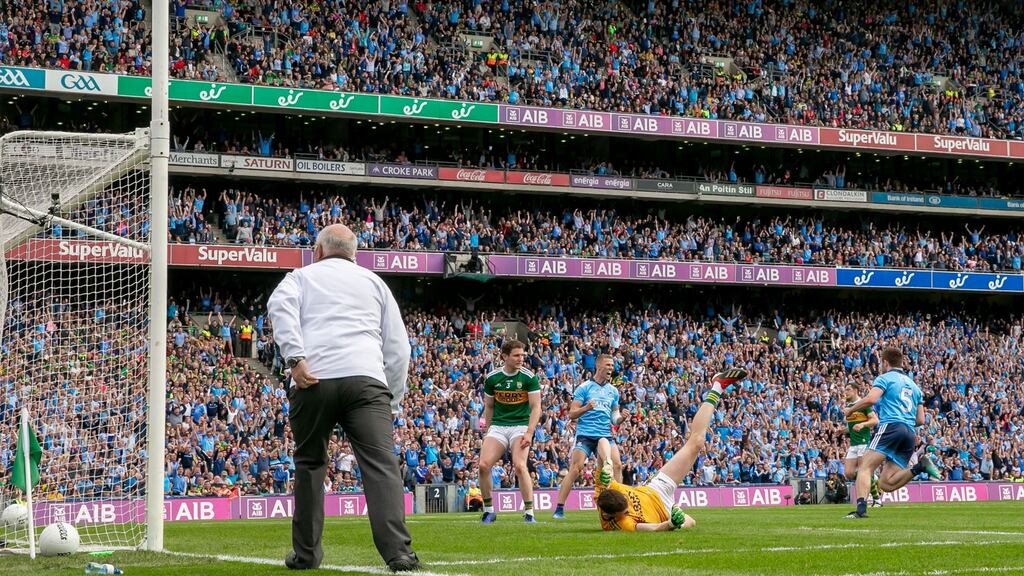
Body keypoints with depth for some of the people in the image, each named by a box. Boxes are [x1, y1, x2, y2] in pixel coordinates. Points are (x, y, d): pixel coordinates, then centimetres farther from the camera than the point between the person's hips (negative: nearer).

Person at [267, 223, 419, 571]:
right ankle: (398, 552, -23)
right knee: (381, 465, -9)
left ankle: (306, 552, 17)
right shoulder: (374, 282, 27)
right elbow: (399, 348, 22)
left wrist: (294, 358, -10)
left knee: (310, 464, 15)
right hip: (367, 380, 0)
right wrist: (392, 402, 26)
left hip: (315, 381, 0)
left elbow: (280, 306, -2)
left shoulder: (303, 276, 22)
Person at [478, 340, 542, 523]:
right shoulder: (492, 378, 2)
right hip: (498, 426, 3)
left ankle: (529, 512, -14)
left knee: (520, 465, -24)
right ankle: (488, 510, 3)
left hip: (521, 425, -3)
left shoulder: (529, 377, -5)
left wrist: (529, 433, -15)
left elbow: (536, 407, -5)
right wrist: (488, 431, 12)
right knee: (484, 465, -14)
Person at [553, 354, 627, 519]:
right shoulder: (584, 387, 0)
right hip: (585, 435, -4)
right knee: (575, 468, -13)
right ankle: (559, 508, -10)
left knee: (617, 465, -13)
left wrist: (621, 417, -1)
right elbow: (571, 414, -2)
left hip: (605, 436, 4)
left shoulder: (613, 391, 15)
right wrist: (586, 408, -21)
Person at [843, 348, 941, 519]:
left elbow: (871, 399, -11)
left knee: (865, 467, -11)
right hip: (910, 432, 6)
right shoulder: (913, 385, 28)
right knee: (885, 483, 3)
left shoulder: (885, 378, 8)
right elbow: (920, 420, 24)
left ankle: (861, 508, -32)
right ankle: (919, 464, -15)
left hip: (890, 427, -6)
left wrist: (850, 410, 4)